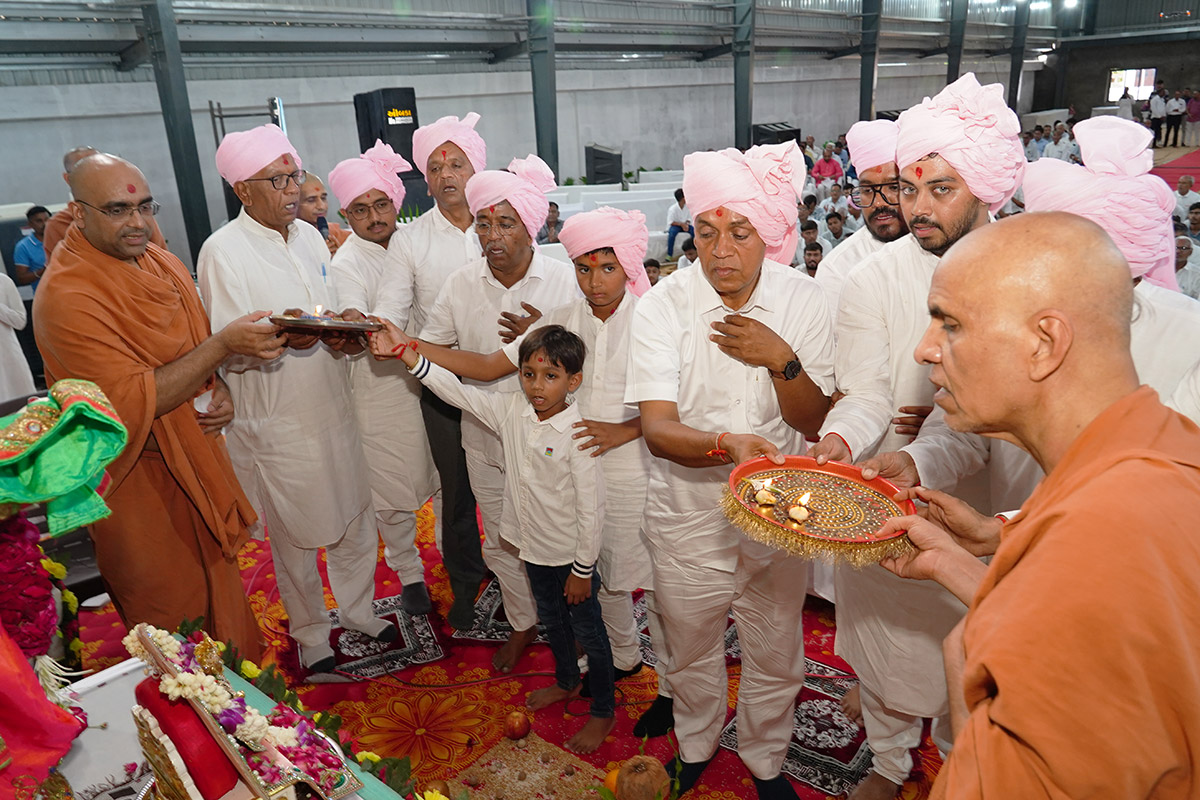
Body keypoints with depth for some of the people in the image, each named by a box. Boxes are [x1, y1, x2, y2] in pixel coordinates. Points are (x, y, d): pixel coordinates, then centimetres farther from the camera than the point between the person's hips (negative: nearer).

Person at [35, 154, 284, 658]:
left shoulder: (162, 264, 4)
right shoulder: (65, 296, -21)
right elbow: (132, 402, -25)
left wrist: (219, 392, -5)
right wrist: (223, 344, -30)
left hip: (196, 460, 7)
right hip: (138, 481, -7)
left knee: (221, 592, 20)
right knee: (173, 618, 8)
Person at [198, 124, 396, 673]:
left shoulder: (309, 235, 8)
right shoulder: (223, 251, -13)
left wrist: (343, 334, -7)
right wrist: (282, 336, -33)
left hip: (333, 406, 6)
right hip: (277, 423, -6)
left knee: (356, 519, 16)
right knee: (296, 536, 10)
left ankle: (357, 610, 39)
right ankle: (310, 633, 32)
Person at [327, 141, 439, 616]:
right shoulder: (345, 264, -12)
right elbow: (354, 324, -29)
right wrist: (362, 328, -49)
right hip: (382, 387, -5)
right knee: (395, 491, 6)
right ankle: (408, 573, 28)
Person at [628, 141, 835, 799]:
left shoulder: (801, 300, -8)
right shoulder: (661, 306, -15)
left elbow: (813, 422, -6)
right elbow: (658, 429, -22)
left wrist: (781, 359, -23)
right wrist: (728, 443, -41)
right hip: (689, 510, -1)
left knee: (775, 656, 19)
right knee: (692, 652, 21)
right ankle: (695, 747, 51)